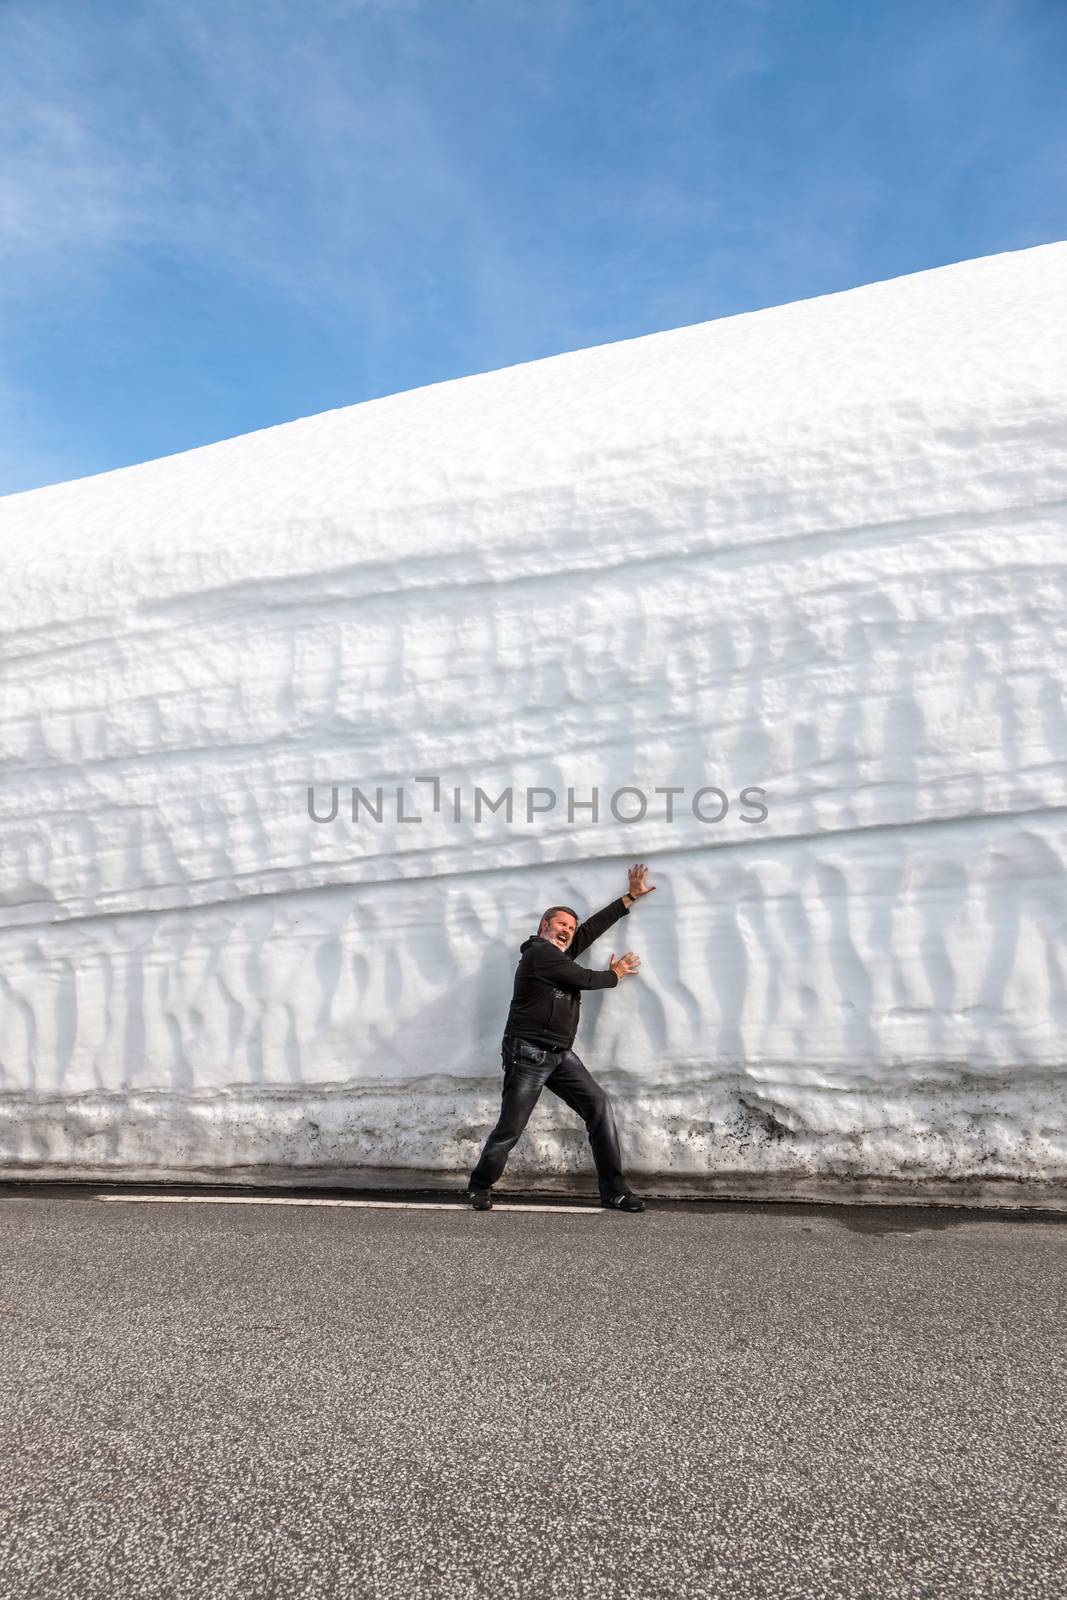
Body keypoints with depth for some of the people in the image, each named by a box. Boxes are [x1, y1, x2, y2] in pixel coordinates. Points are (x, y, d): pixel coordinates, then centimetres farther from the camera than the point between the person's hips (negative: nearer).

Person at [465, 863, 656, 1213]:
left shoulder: (562, 953, 15)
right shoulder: (539, 951, -10)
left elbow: (593, 926, 17)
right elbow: (585, 979, -9)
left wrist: (631, 897, 20)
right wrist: (615, 975, 11)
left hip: (560, 1055, 8)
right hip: (528, 1054, -8)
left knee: (599, 1106, -6)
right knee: (510, 1128, -2)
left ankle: (614, 1189, -5)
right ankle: (480, 1187, 20)